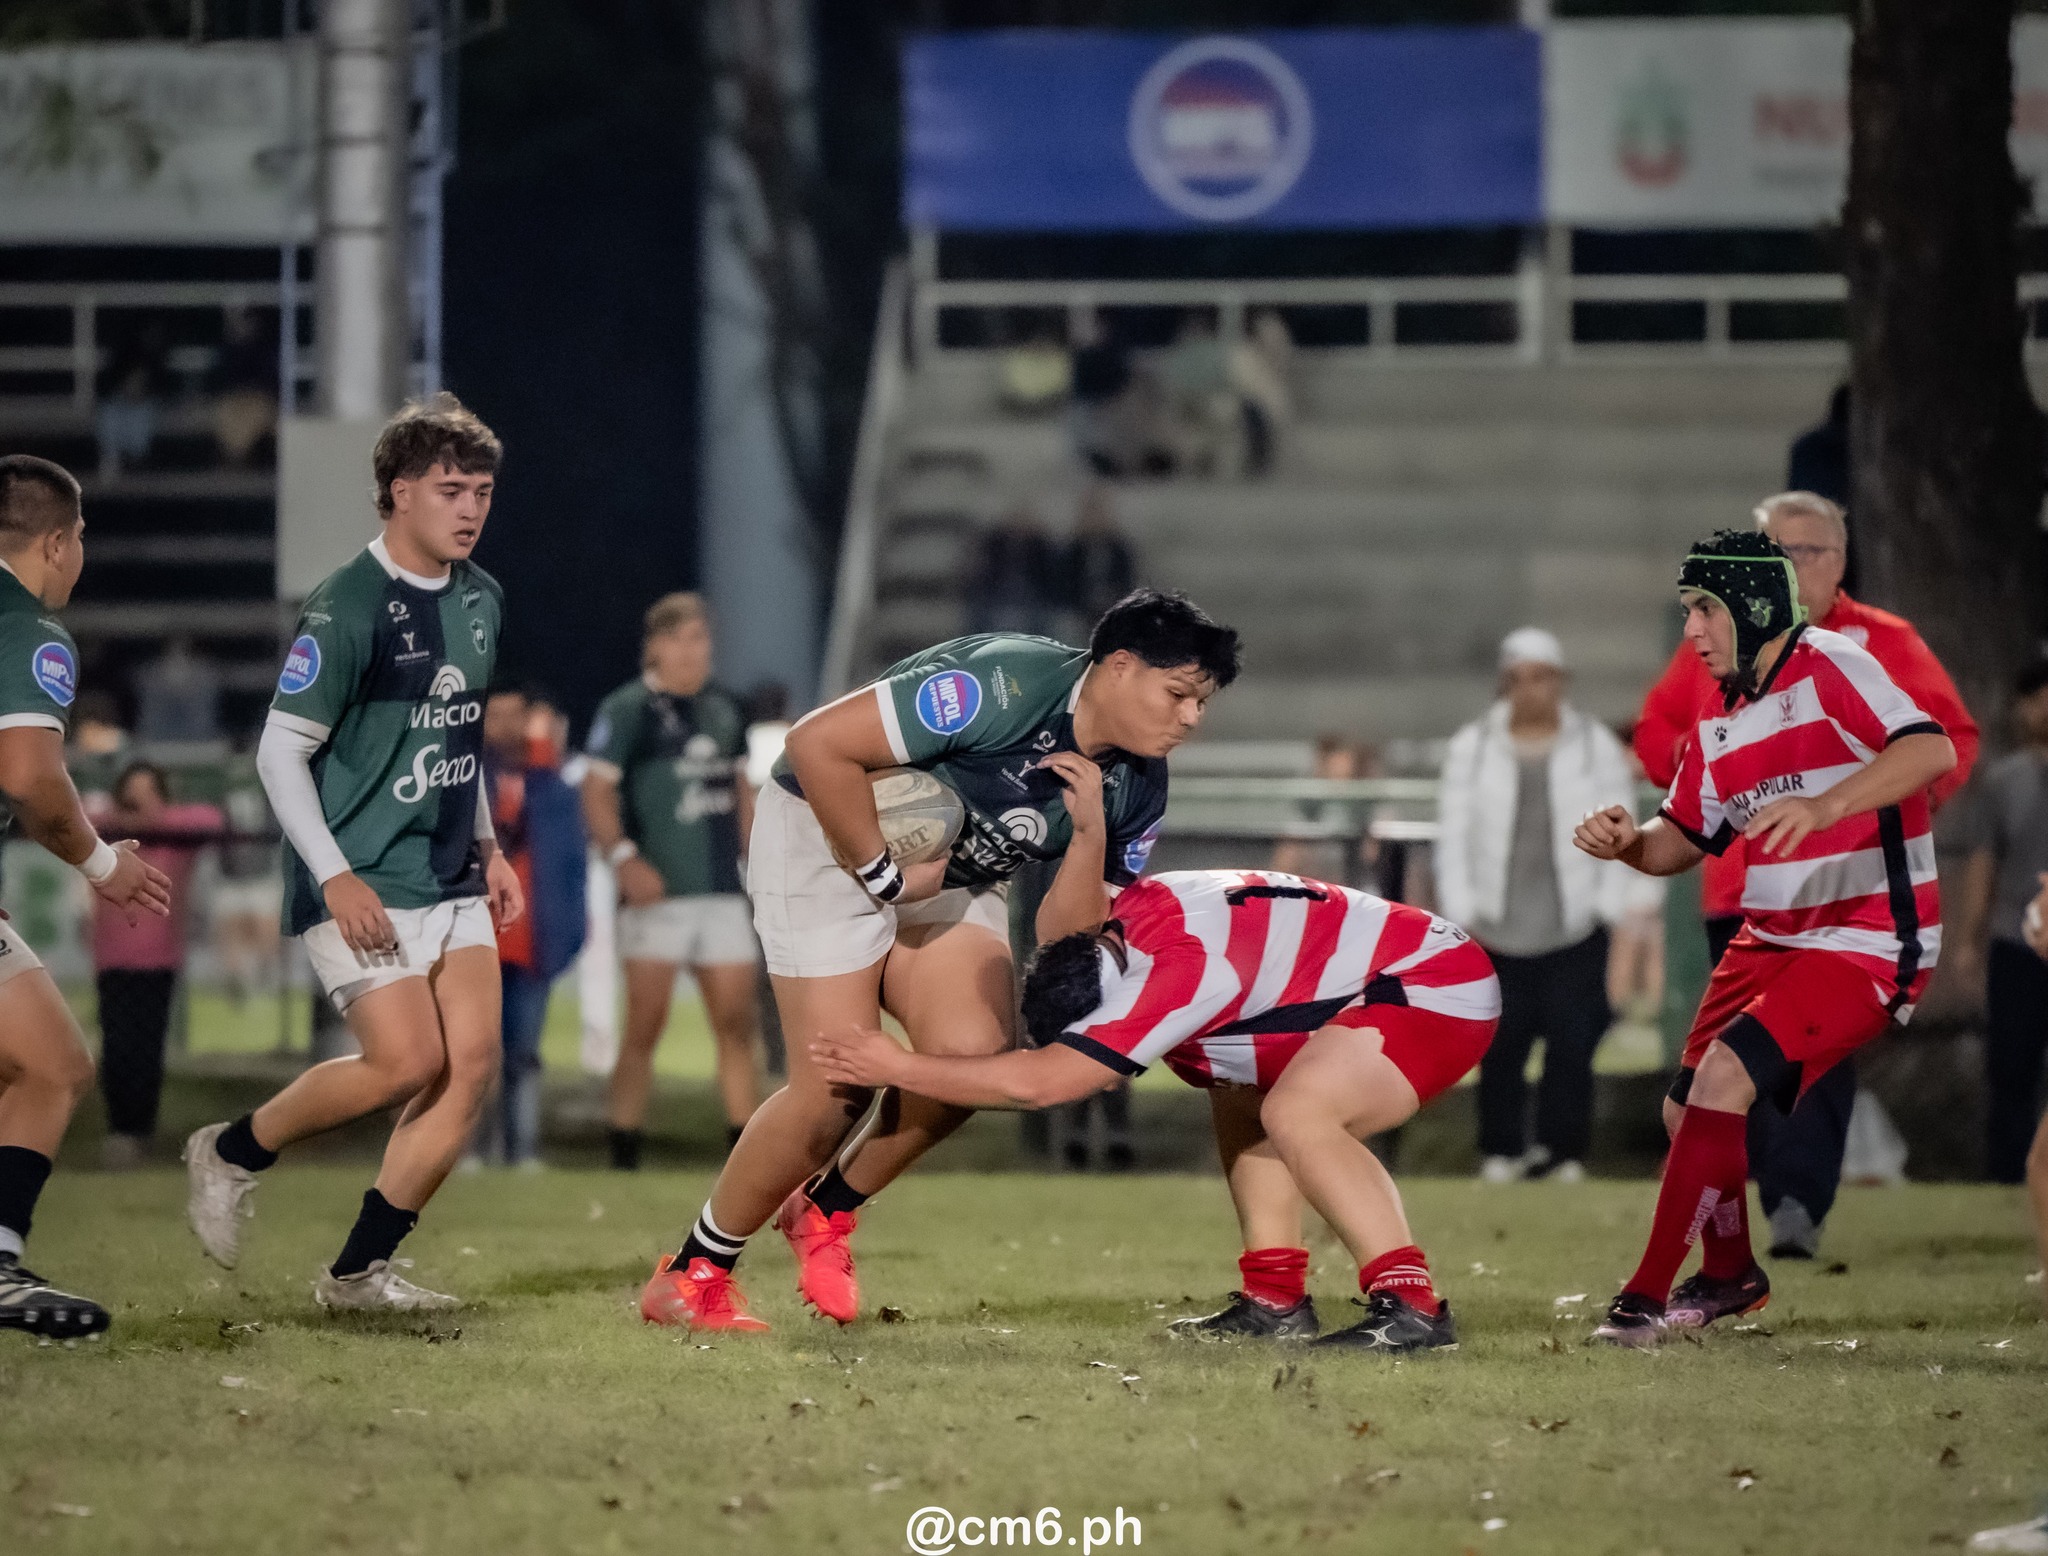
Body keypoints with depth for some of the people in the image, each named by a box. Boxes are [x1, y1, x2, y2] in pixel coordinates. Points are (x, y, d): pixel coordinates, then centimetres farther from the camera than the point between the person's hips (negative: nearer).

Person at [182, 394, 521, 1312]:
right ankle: (231, 1156, 10)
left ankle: (359, 1270, 4)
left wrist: (487, 849, 17)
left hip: (451, 882, 7)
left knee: (473, 1062, -5)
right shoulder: (348, 606, -14)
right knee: (409, 1061, -15)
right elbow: (279, 752, -13)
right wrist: (337, 876, -18)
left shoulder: (481, 601, 10)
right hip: (360, 887, -7)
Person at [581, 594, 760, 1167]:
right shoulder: (626, 709, -4)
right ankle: (624, 1157, -2)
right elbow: (597, 793, -8)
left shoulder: (725, 710, 15)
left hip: (722, 892, 6)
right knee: (645, 1026, -7)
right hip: (657, 892, -6)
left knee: (737, 1024, 4)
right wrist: (624, 857, -21)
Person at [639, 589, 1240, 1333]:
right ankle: (691, 1273, 3)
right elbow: (819, 744, -32)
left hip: (950, 876, 7)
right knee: (838, 1083, -15)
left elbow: (1064, 937, -5)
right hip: (826, 834, -7)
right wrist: (885, 873, -24)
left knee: (974, 1051, -17)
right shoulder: (1004, 687, -30)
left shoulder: (1134, 787, -6)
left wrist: (1090, 835, -21)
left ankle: (827, 1209, 8)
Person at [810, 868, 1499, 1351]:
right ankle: (1276, 1299, 12)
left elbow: (1040, 1082, -29)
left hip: (1440, 985, -10)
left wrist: (898, 1067, -23)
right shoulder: (1136, 910, -2)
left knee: (1295, 1112, -28)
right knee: (1239, 1105, 14)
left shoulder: (1179, 971, -30)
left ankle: (1411, 1306, -27)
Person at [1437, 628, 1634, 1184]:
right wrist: (1463, 914, -1)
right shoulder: (1471, 748, 7)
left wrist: (1607, 905, -1)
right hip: (1498, 930, 1)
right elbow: (1454, 835, 6)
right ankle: (1501, 1150, 6)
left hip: (1575, 930, 0)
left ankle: (1564, 1151, 2)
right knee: (1501, 1048, -3)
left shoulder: (1596, 747, 6)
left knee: (1571, 1044, -6)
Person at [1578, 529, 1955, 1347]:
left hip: (1870, 943, -9)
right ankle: (1729, 1275, 36)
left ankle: (1648, 1294, -15)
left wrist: (1824, 804, -43)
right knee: (1686, 1112, 10)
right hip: (1772, 937, 9)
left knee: (1723, 1079, -21)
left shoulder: (1830, 667, -15)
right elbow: (1685, 838, 18)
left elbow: (1931, 750, -30)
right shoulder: (1719, 719, 10)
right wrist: (1630, 842, -6)